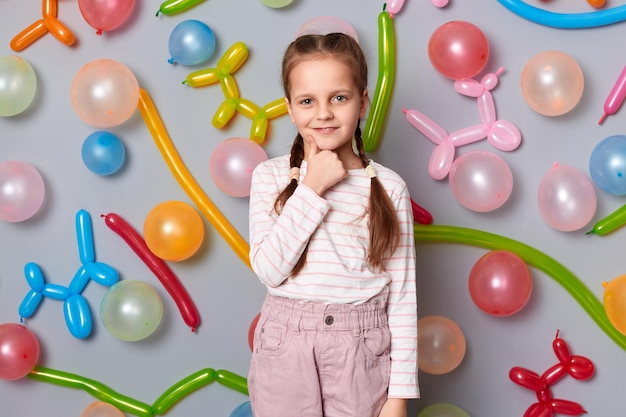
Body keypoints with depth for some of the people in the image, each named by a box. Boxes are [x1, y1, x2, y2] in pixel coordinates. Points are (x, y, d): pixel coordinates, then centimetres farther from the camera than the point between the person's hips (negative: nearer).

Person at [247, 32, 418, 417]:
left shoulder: (389, 187, -3)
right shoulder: (271, 177, -1)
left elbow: (403, 295, -2)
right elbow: (269, 269, -12)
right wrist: (312, 188, -15)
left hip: (362, 351, 0)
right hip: (285, 347, 1)